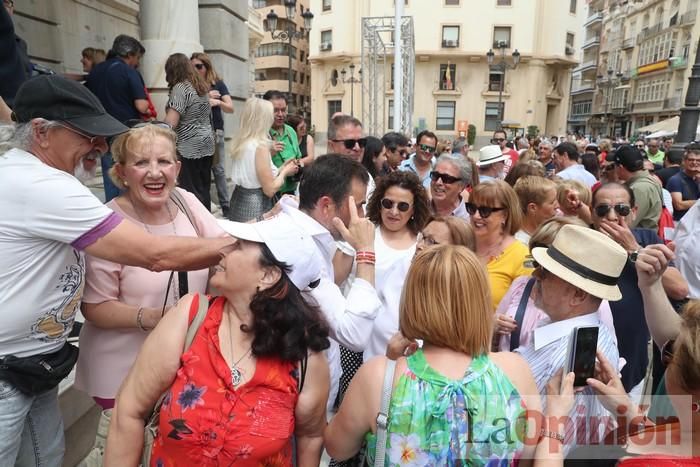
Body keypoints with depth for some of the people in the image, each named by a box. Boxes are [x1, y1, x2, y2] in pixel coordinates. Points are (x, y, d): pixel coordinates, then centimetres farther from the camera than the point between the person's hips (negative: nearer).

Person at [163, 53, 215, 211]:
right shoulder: (202, 86, 13)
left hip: (189, 147, -8)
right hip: (207, 144, 9)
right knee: (204, 188, 13)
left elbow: (171, 123, -19)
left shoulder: (180, 88, -12)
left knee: (191, 191, -3)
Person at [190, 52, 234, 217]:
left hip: (215, 132, -1)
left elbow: (231, 108, -3)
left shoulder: (218, 84, 4)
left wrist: (217, 102, -22)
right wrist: (205, 97, -13)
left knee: (219, 169, 0)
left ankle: (225, 205, 7)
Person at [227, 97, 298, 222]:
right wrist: (285, 172, -3)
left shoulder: (240, 142, 4)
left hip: (239, 203, 8)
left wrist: (281, 168, 13)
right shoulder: (260, 146, -19)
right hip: (255, 207, -8)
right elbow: (270, 190, -19)